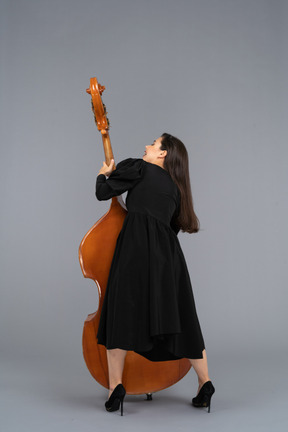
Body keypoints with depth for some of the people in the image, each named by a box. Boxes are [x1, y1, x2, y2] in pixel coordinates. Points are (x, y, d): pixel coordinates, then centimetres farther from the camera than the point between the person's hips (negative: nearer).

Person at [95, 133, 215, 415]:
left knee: (122, 312, 1)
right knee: (179, 319, 11)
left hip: (137, 245, -5)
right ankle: (205, 384, 14)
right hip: (168, 251, 6)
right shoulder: (175, 188, 24)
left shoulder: (138, 168, 8)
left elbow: (103, 192, 7)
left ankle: (115, 387, 1)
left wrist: (103, 174, 27)